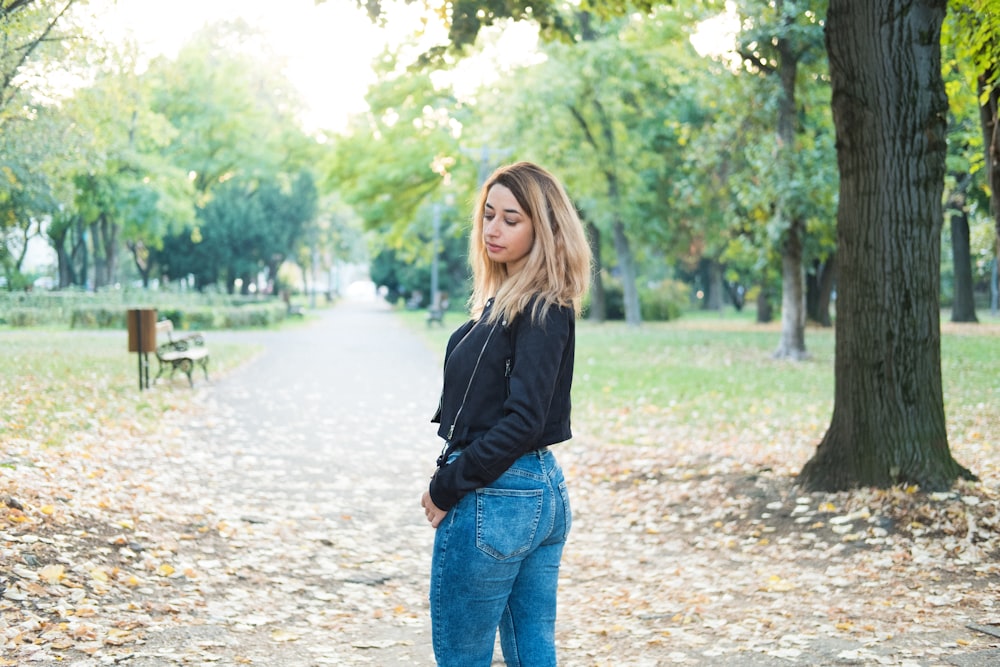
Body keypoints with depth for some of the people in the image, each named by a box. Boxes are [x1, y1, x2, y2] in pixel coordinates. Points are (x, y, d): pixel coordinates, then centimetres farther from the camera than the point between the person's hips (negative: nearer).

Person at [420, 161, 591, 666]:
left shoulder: (542, 312, -16)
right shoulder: (504, 299, 13)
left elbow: (522, 421, -22)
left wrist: (447, 487, -15)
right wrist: (453, 476, 5)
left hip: (494, 498, -10)